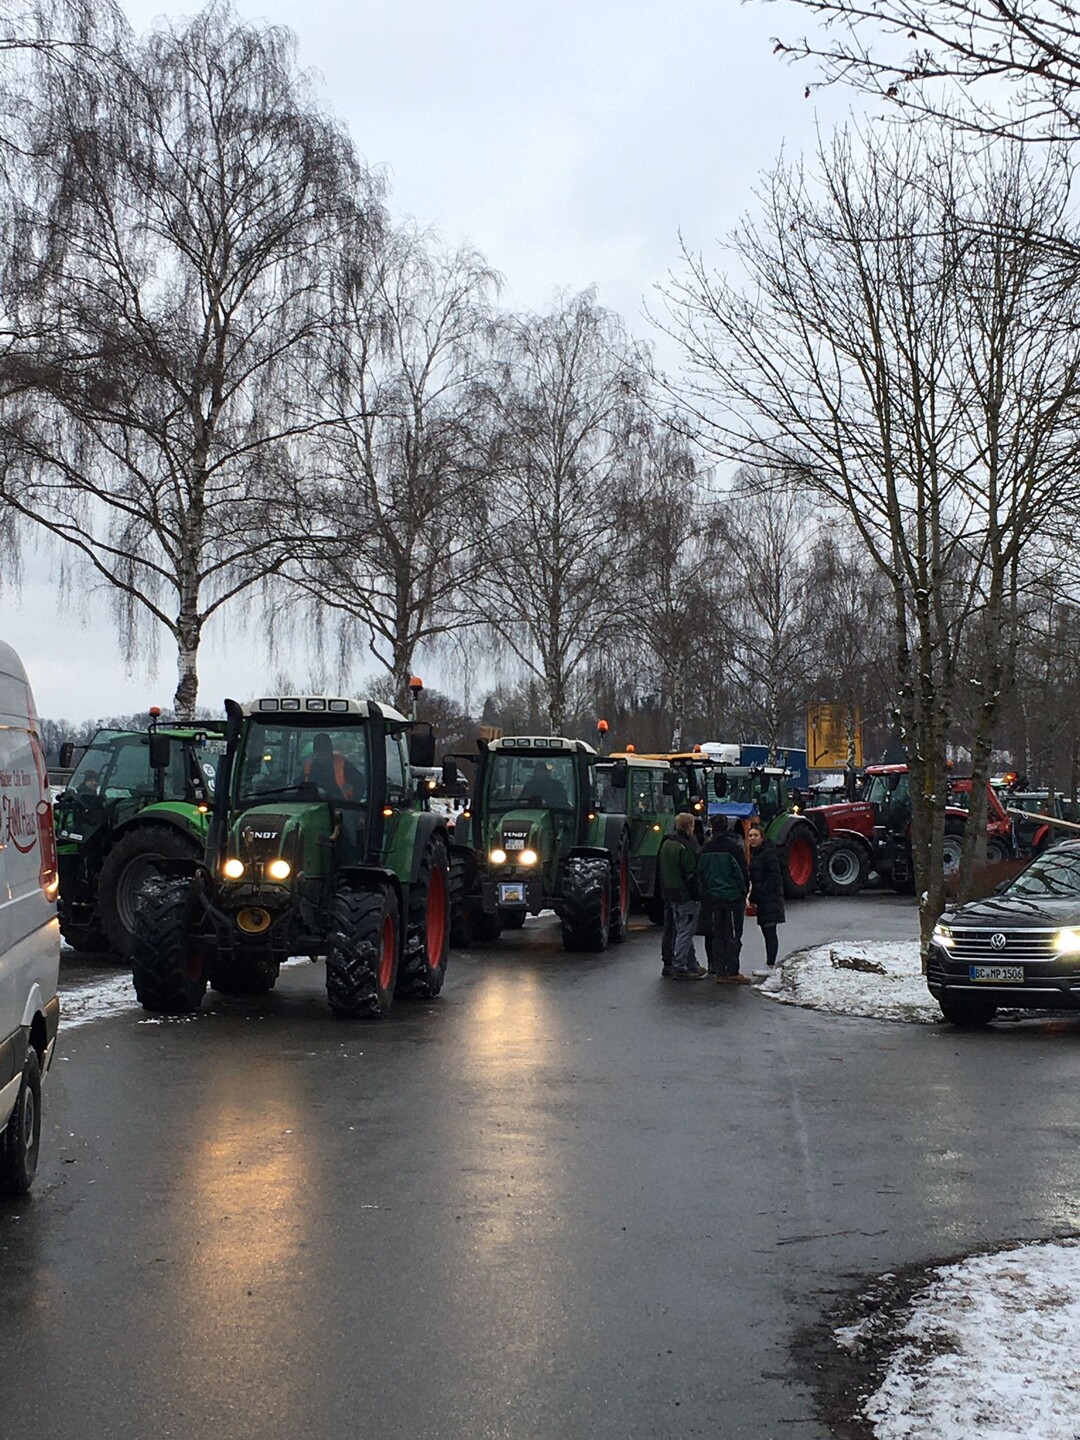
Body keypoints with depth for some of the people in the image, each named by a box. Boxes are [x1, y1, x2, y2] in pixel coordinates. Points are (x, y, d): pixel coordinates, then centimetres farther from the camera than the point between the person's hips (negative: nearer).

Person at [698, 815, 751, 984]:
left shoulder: (706, 849, 4)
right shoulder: (733, 846, -10)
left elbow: (700, 873, 9)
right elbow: (742, 871, -9)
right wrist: (744, 890, 2)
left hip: (712, 897, 4)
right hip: (733, 895, -4)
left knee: (717, 936, 10)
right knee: (733, 935, 0)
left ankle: (720, 971, 10)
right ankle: (732, 972, -3)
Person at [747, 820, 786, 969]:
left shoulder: (768, 852, -11)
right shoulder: (754, 853, 16)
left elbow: (774, 875, -17)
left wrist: (761, 893, -17)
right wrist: (753, 898, 14)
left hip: (770, 898, -9)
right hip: (762, 900, 9)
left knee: (770, 930, -10)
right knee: (766, 931, 12)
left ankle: (770, 964, -11)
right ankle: (770, 963, 17)